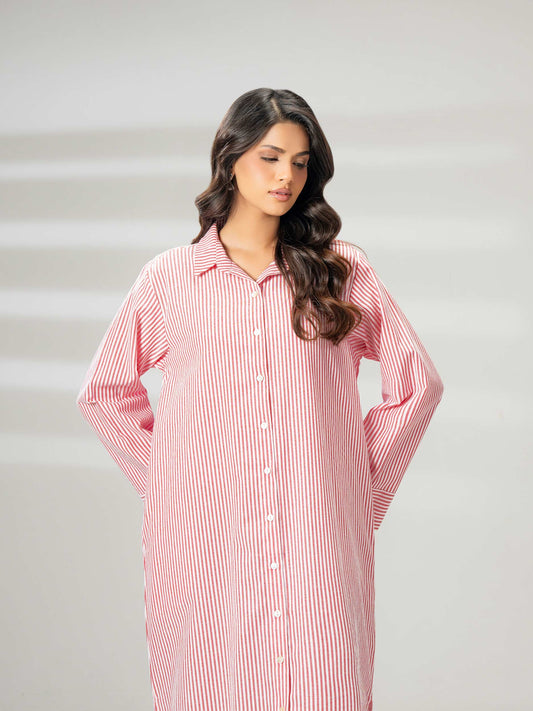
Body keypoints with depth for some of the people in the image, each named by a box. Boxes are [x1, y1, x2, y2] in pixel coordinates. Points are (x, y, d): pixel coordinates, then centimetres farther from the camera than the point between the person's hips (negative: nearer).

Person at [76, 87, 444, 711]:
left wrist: (365, 484, 6)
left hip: (320, 545, 0)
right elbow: (104, 390, 15)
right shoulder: (170, 277, 6)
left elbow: (418, 381, 11)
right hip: (203, 548, 0)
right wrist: (165, 482, 8)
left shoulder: (342, 270, 7)